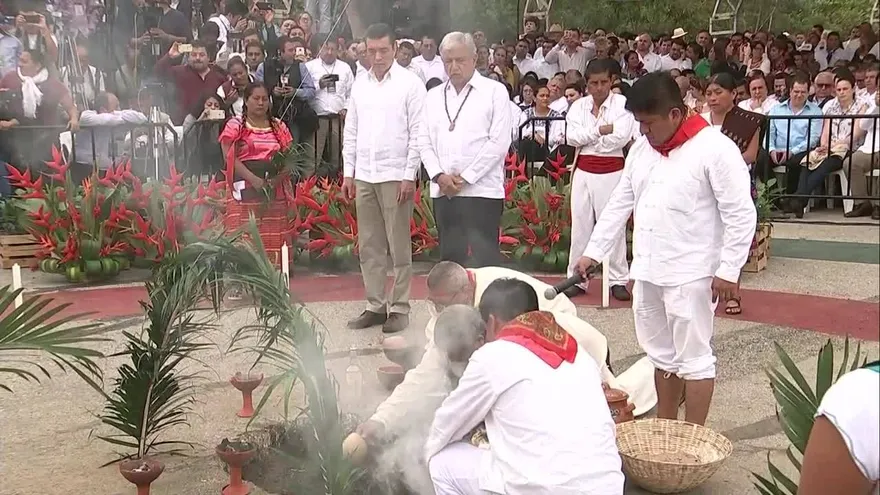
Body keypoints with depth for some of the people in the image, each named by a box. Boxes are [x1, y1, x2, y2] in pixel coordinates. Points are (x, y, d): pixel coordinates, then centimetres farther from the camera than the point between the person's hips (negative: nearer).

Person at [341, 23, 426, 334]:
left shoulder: (410, 83, -4)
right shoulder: (360, 84, 11)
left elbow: (417, 133, -7)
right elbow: (350, 131, 13)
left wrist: (409, 176, -11)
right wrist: (348, 172, 9)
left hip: (395, 175, -5)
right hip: (364, 176, 5)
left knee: (399, 247, 1)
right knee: (369, 247, 9)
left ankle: (399, 308, 9)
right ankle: (376, 306, 18)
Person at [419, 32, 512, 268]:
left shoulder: (495, 92, 1)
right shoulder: (433, 96, 15)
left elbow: (499, 142, -7)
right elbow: (424, 142, 11)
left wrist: (465, 177, -11)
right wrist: (438, 175, -6)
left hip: (482, 190, -5)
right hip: (443, 192, 5)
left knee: (486, 258, -5)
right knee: (449, 257, 10)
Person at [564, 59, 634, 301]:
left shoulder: (622, 103, -4)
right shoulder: (579, 105, 6)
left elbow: (621, 137, -17)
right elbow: (572, 137, -7)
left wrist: (587, 139, -8)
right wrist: (601, 130, -16)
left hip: (612, 171, -3)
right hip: (583, 171, 4)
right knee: (580, 224, 7)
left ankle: (618, 280, 10)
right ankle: (577, 278, 15)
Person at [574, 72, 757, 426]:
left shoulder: (715, 149, -12)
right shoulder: (641, 149, 9)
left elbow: (741, 215, -12)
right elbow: (619, 204, 15)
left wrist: (728, 270, -15)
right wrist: (593, 251, 12)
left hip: (690, 274, -7)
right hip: (647, 271, 7)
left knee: (694, 357, 1)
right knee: (662, 354, 16)